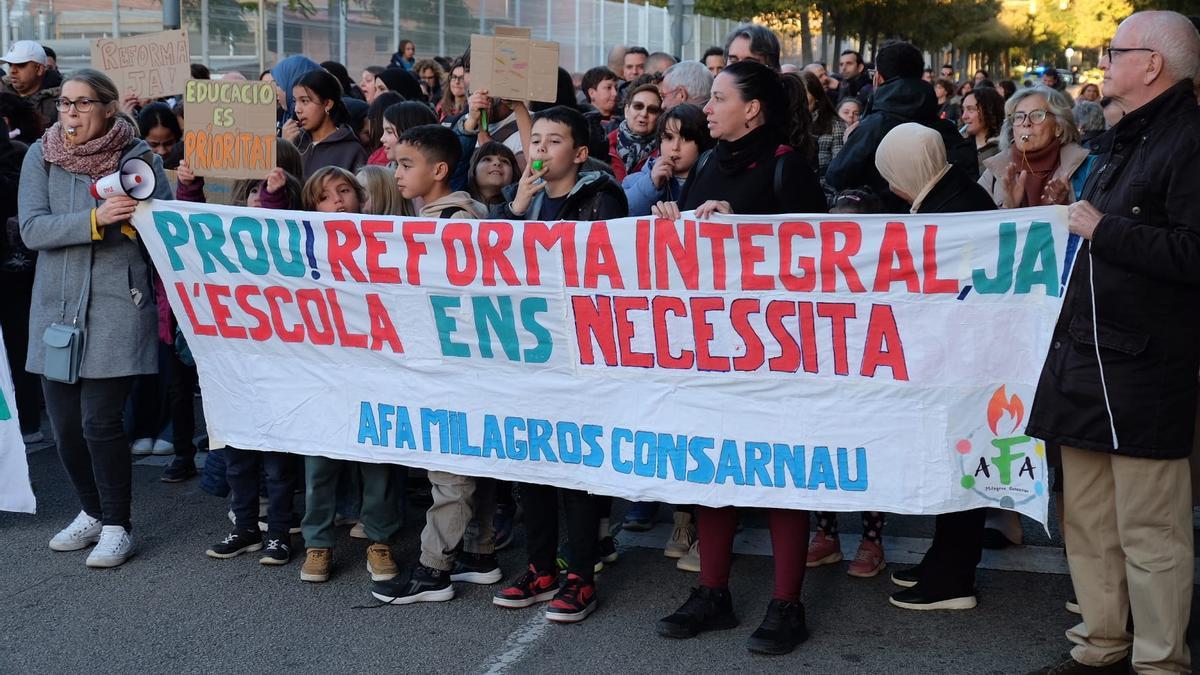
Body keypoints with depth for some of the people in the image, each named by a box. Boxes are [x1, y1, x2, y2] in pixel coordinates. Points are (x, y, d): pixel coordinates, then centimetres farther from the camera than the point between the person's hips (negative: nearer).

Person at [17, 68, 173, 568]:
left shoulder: (139, 157, -1)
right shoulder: (41, 156, 4)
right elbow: (32, 229, -8)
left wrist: (136, 215, -19)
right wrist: (95, 219, -21)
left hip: (116, 306, -3)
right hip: (56, 306, 3)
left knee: (101, 422, -7)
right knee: (64, 425, 9)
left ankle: (117, 526, 10)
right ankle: (93, 512, 31)